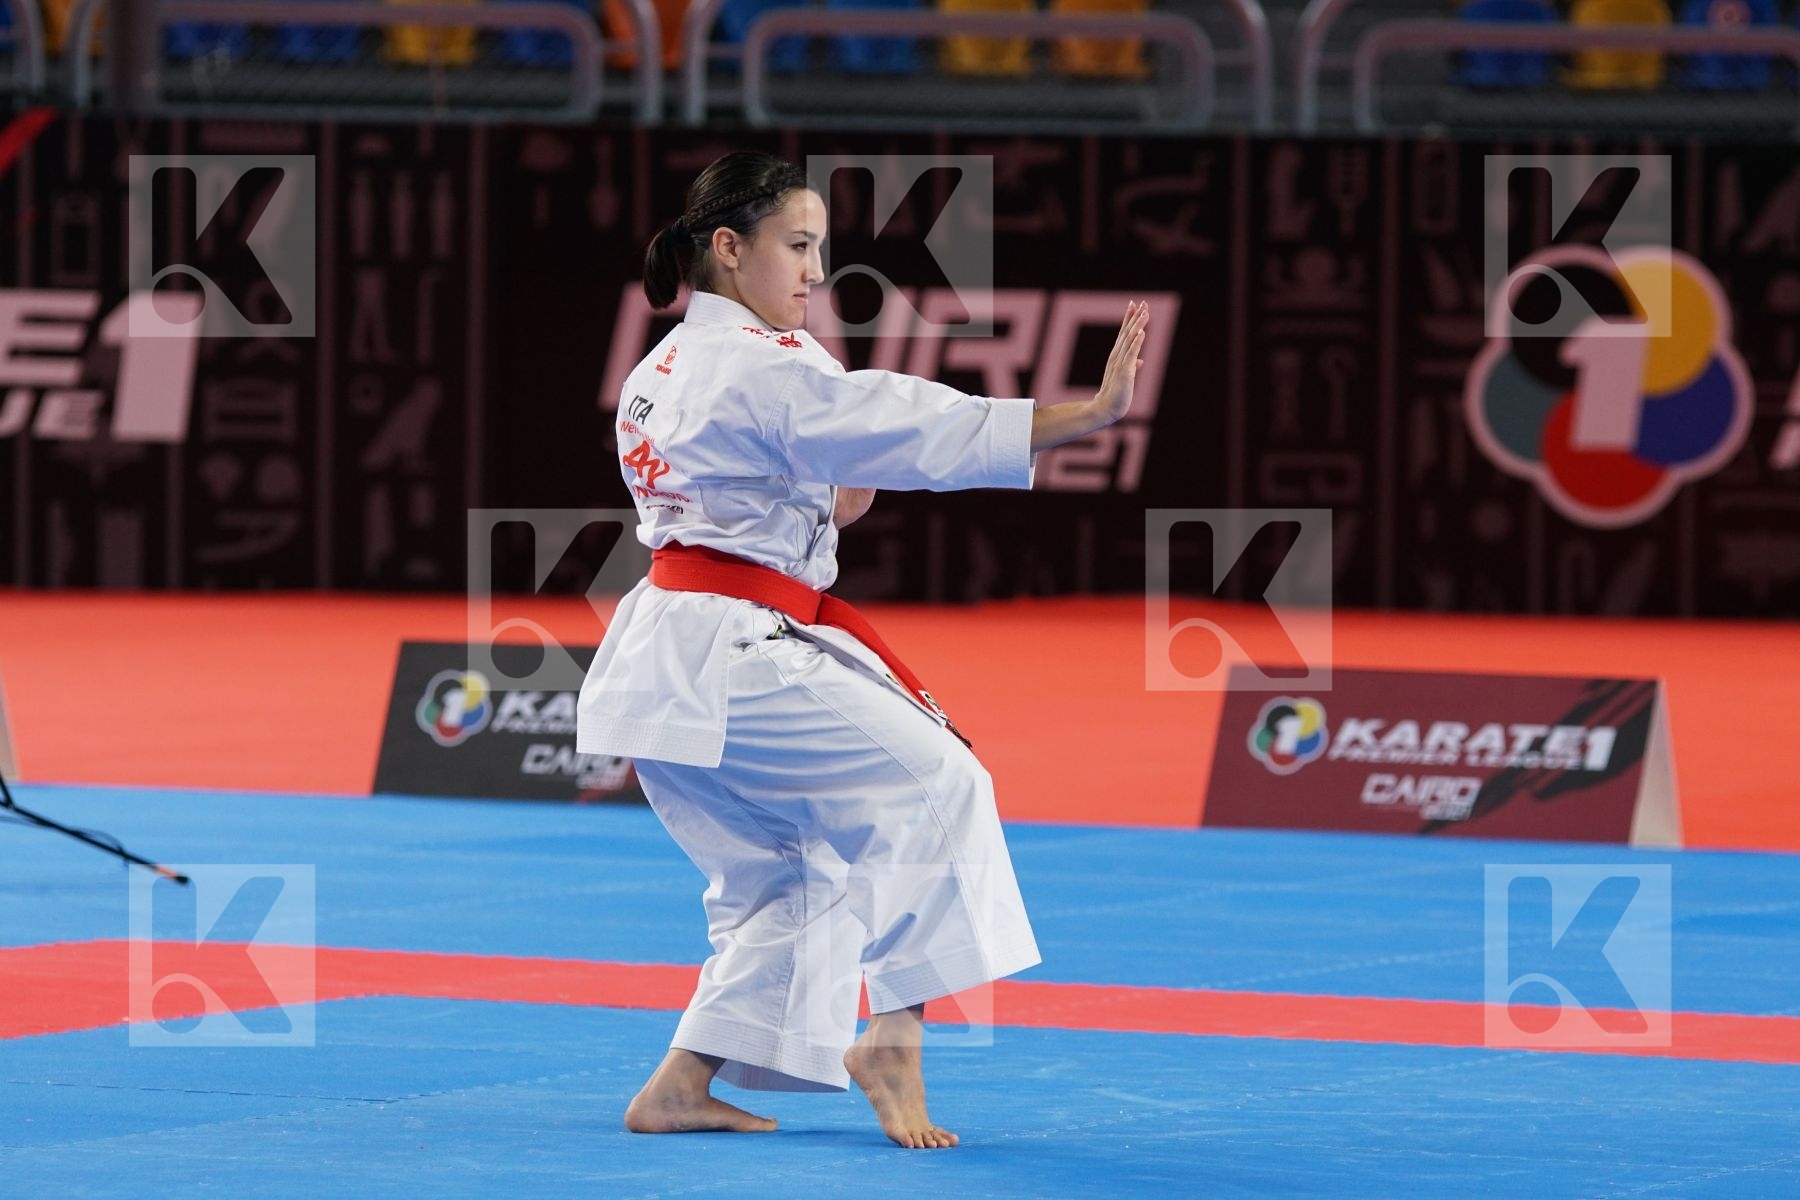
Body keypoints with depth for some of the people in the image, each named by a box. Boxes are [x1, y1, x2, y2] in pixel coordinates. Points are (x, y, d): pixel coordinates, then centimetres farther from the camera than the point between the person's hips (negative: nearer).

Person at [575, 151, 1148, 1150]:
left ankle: (681, 1087, 14)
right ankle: (891, 1037, -10)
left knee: (779, 871, 17)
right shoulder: (765, 367, -12)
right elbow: (930, 427, -19)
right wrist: (1095, 411, -22)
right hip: (728, 657, -10)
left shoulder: (661, 373, 18)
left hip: (661, 653, 10)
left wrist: (827, 506, 12)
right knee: (931, 785, -9)